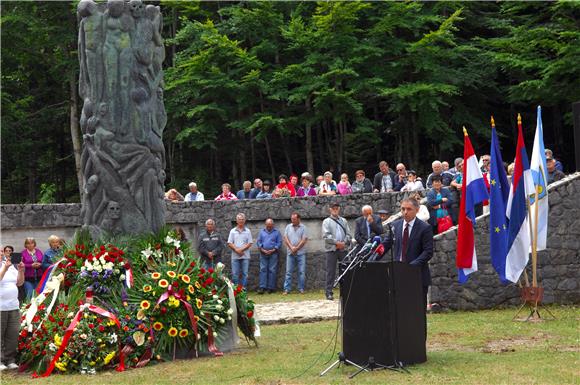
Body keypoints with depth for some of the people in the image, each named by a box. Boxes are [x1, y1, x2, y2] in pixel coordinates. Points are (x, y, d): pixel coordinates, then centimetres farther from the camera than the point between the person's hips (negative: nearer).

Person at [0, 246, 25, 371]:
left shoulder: (12, 266, 14)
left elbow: (19, 283, 15)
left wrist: (21, 271, 0)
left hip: (14, 306, 6)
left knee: (13, 335, 5)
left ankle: (10, 360, 11)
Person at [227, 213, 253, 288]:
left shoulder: (247, 231, 6)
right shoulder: (233, 231, 9)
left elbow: (250, 243, -1)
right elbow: (229, 243, 3)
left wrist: (241, 249, -12)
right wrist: (236, 249, -11)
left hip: (245, 256, -1)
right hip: (235, 256, 1)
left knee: (245, 274, 0)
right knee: (235, 274, 1)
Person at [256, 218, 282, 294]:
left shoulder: (277, 232, 5)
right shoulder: (262, 232, 13)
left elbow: (279, 243, 1)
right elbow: (258, 242, 9)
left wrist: (273, 250, -11)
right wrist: (262, 250, -6)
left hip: (273, 254, -2)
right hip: (263, 254, 2)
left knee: (272, 270, -2)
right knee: (263, 270, -3)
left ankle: (271, 287, 2)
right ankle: (262, 287, -5)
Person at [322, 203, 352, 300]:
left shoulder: (344, 221, 16)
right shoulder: (326, 221, 6)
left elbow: (349, 234, 9)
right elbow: (326, 236, -7)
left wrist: (344, 243, -8)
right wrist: (336, 242, -15)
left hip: (343, 249, 3)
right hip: (331, 249, -3)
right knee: (331, 271, -3)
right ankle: (329, 293, 0)